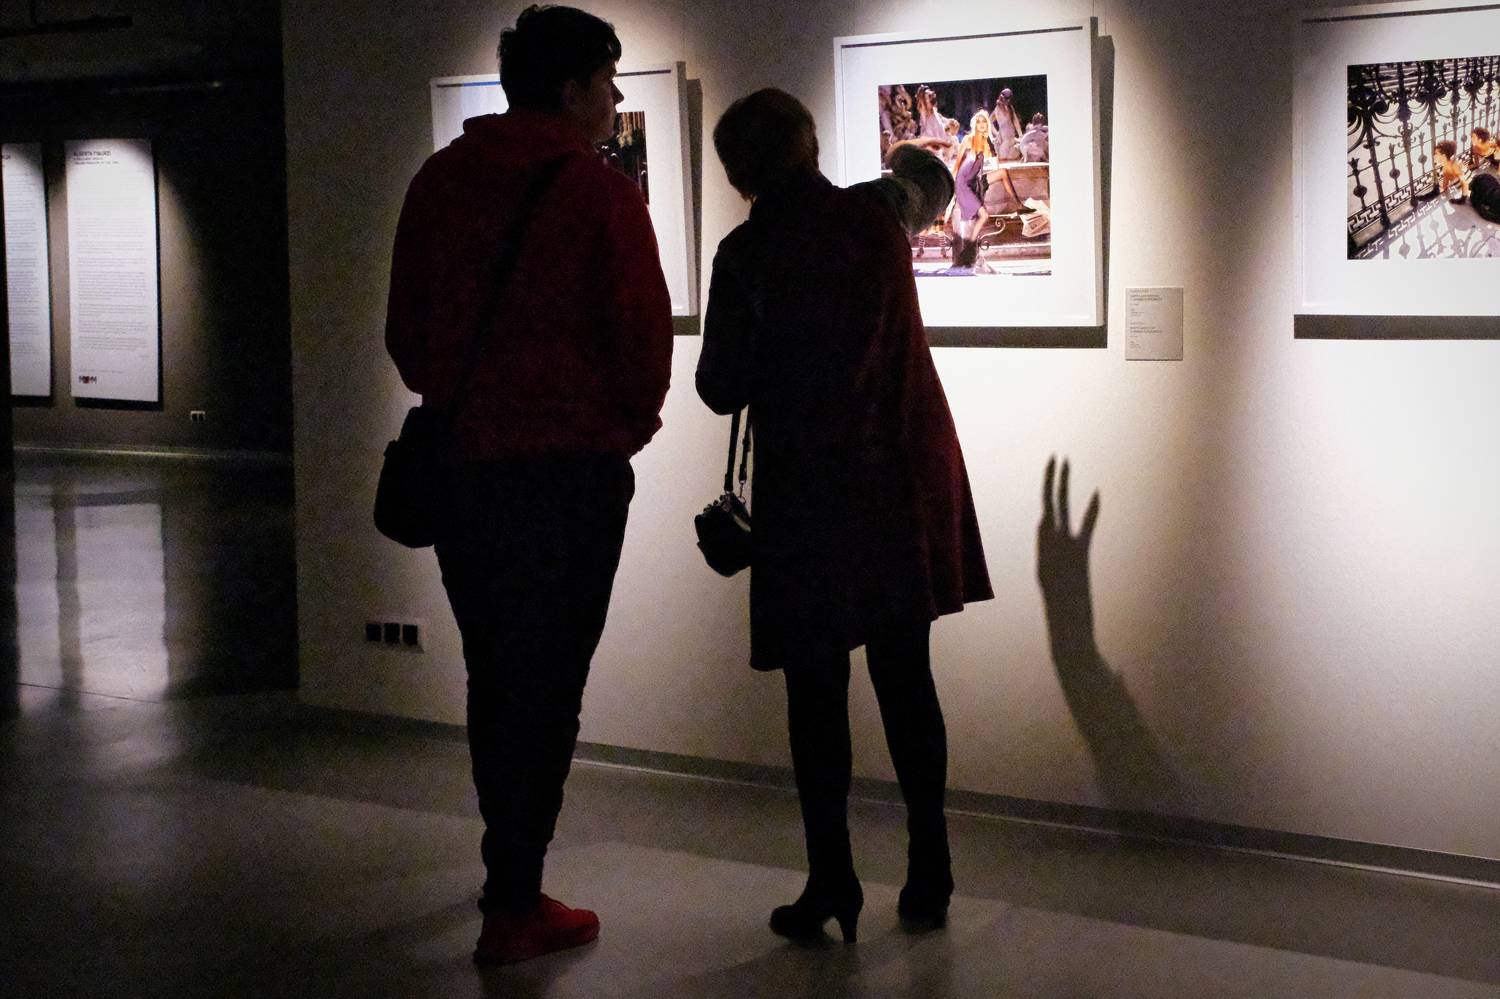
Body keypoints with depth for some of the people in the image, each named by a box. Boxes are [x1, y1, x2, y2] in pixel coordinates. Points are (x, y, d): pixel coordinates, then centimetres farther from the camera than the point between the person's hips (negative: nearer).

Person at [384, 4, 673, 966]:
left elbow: (405, 326, 10)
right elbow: (644, 335, -10)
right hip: (574, 470, -5)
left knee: (494, 674, 19)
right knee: (546, 685, 2)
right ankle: (514, 906, 4)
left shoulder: (441, 181, 6)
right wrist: (630, 426, 8)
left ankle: (512, 861, 34)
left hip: (463, 463, 5)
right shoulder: (601, 194, -10)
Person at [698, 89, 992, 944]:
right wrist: (916, 172, 48)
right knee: (906, 680, 11)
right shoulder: (875, 214, 1)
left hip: (809, 494, -4)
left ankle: (833, 884, 8)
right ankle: (930, 879, 15)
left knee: (817, 691, 5)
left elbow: (723, 389, -6)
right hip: (905, 480, 4)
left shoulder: (746, 256, -10)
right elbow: (927, 182, 26)